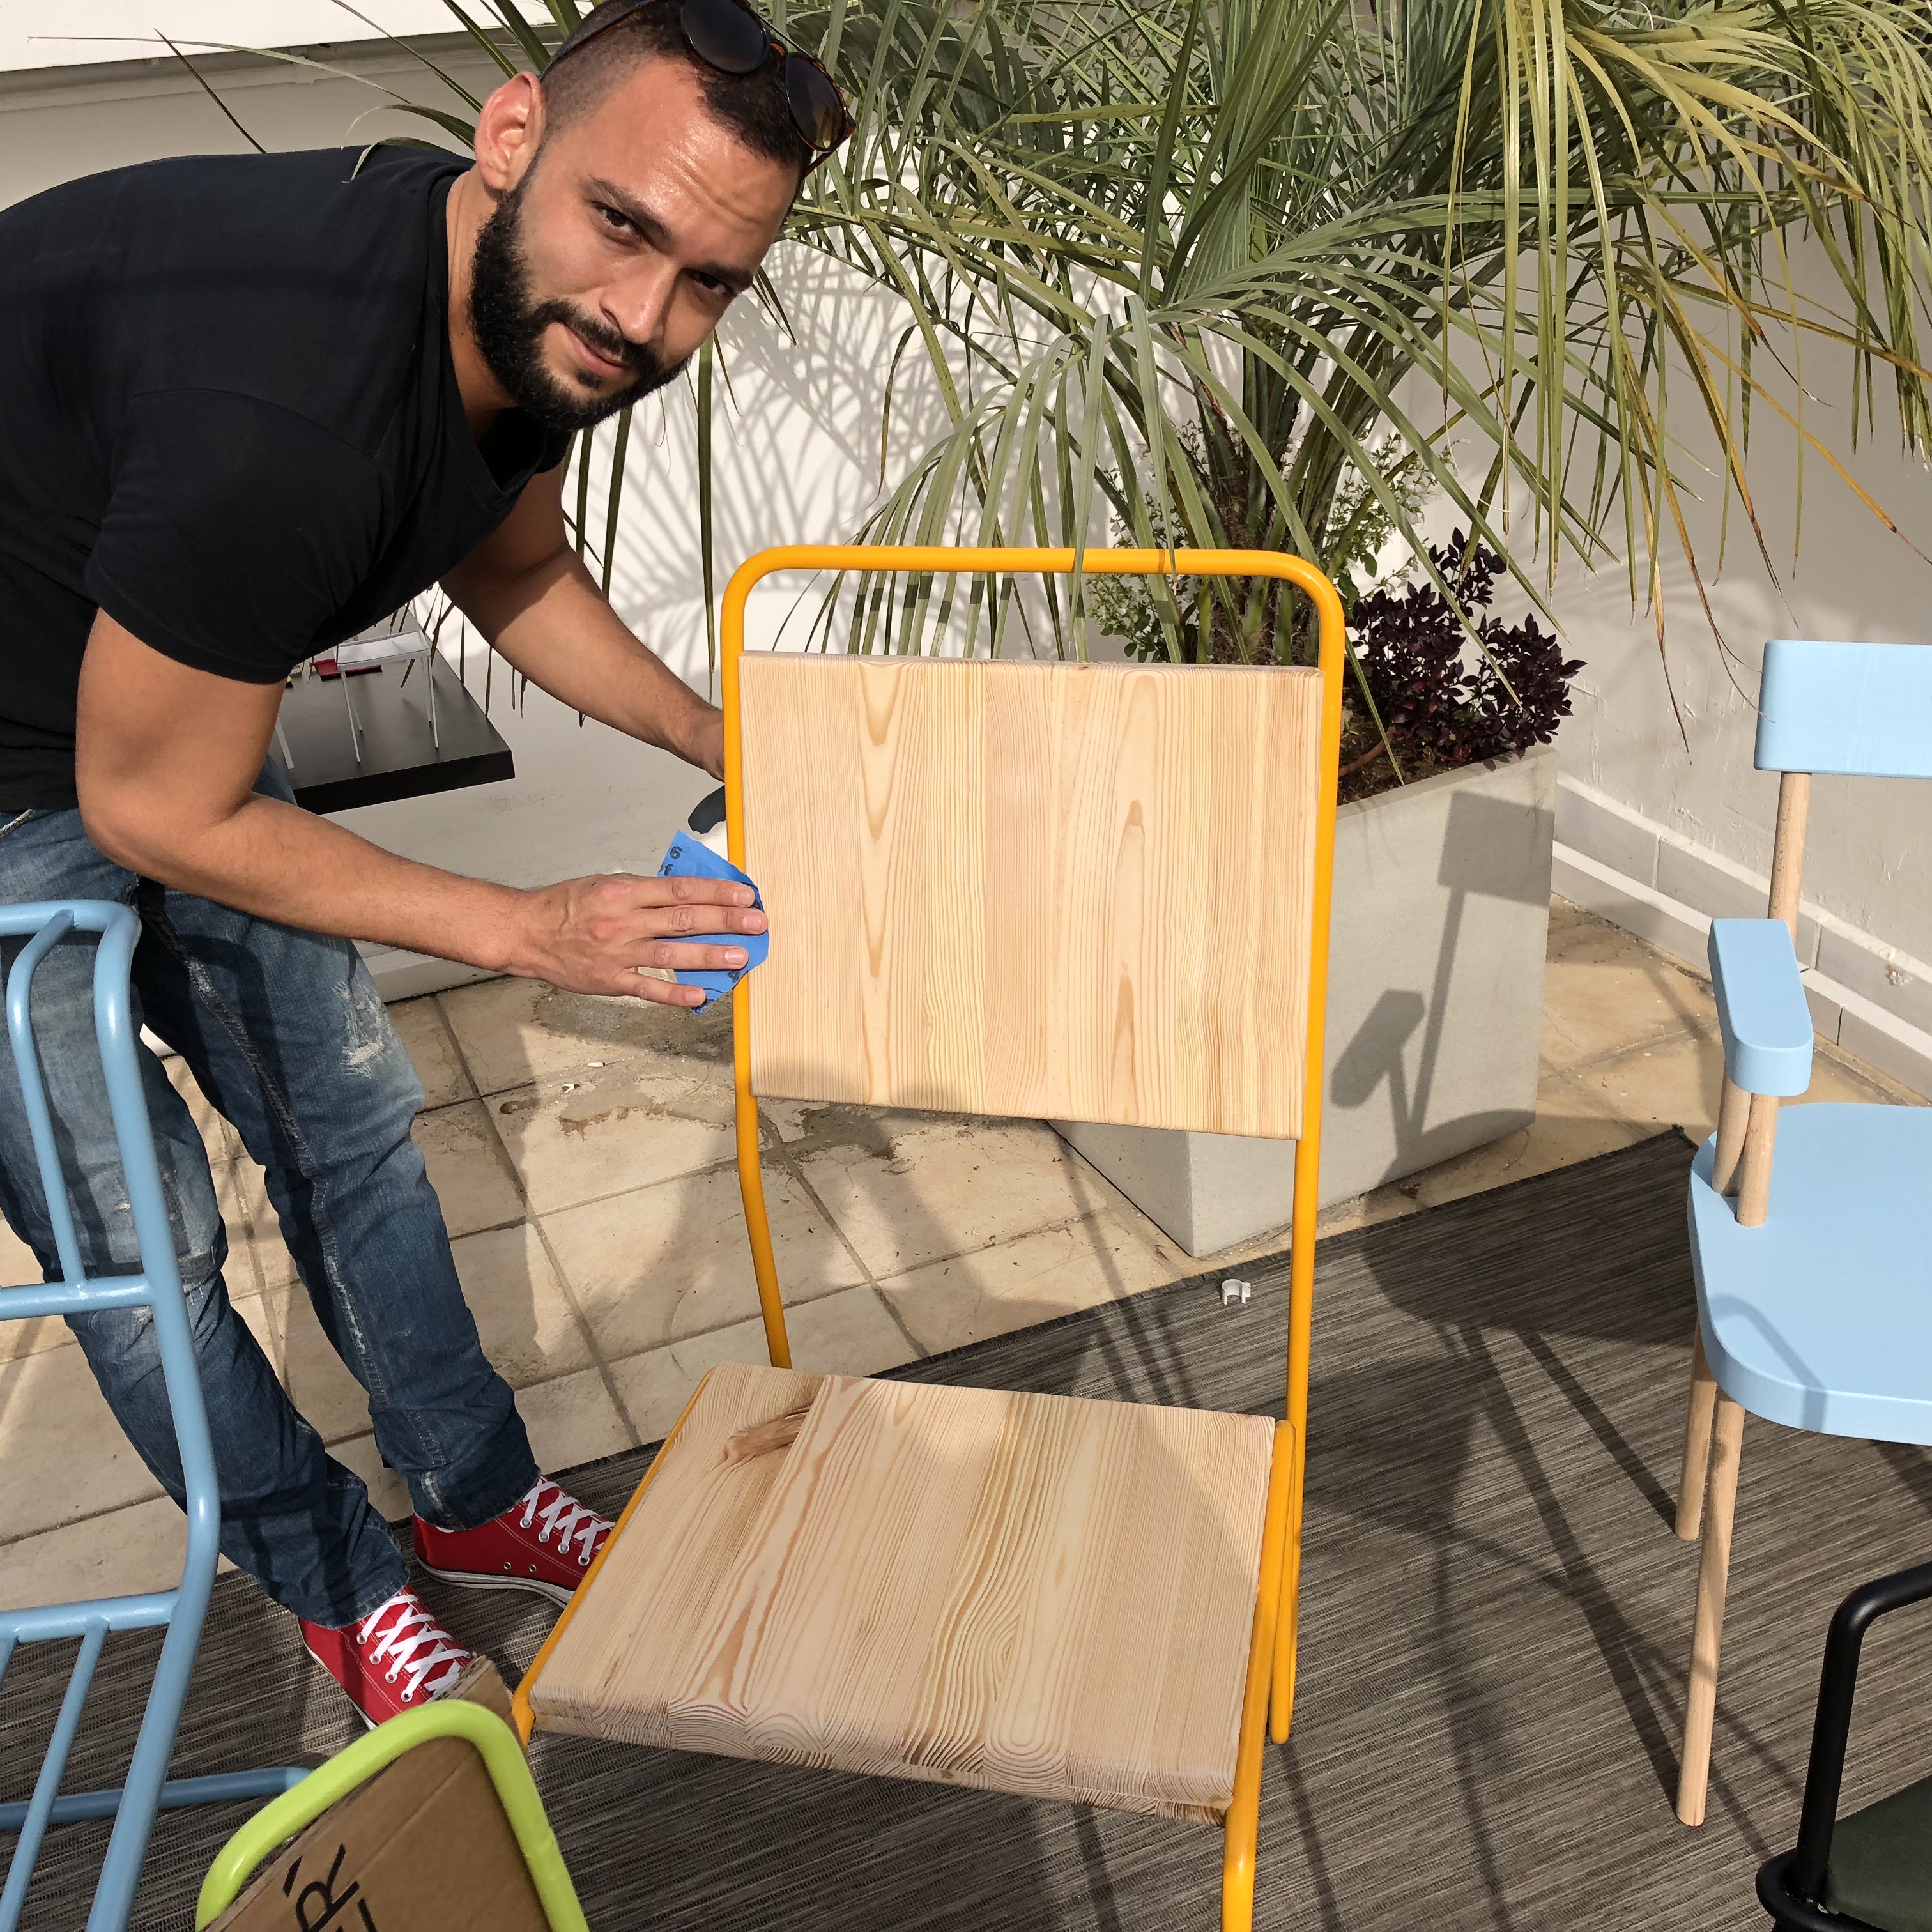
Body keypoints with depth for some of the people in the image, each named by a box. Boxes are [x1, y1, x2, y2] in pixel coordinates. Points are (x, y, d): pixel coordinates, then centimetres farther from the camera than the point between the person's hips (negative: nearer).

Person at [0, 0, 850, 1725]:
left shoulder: (533, 313, -14)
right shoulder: (276, 417, -42)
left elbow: (511, 570, 9)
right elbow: (157, 814, -27)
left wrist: (728, 744, 0)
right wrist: (530, 932, -21)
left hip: (162, 690, 8)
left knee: (348, 1114, 14)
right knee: (140, 1237, 2)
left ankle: (478, 1498, 35)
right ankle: (341, 1583, 28)